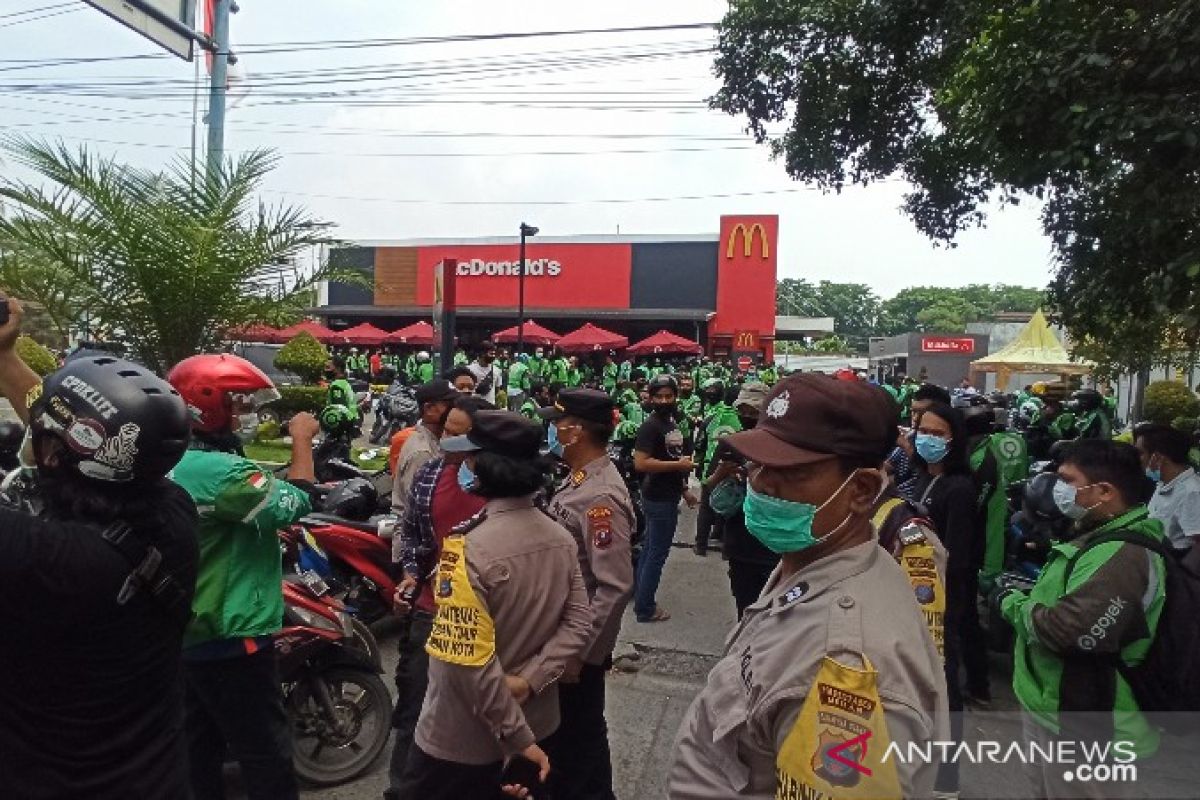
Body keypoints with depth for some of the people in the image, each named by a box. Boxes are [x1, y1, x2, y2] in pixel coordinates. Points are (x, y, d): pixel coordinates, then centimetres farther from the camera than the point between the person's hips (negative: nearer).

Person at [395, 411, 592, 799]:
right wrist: (528, 681, -10)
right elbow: (578, 625, -4)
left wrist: (519, 738, -18)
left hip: (463, 737, -6)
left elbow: (470, 661, -28)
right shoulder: (561, 538, -5)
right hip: (536, 719, 6)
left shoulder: (468, 547, -27)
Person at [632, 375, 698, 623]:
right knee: (657, 554, -2)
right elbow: (640, 463, -27)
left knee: (650, 550, 17)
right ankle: (645, 608, 8)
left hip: (667, 497, 9)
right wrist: (678, 465, -23)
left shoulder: (672, 422, 11)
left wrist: (684, 489, 18)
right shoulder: (650, 426, -18)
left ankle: (640, 598, 29)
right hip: (658, 500, -9)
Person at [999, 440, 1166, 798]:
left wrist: (1012, 603, -17)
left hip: (1080, 724, -10)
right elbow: (1056, 597, 20)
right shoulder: (1101, 537, 9)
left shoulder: (1122, 555, -26)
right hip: (1053, 706, 10)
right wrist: (1024, 596, 1)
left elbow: (1064, 630, -34)